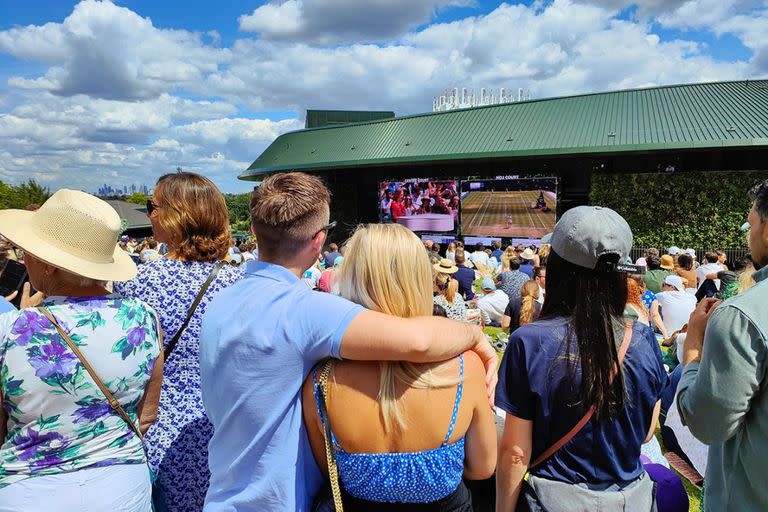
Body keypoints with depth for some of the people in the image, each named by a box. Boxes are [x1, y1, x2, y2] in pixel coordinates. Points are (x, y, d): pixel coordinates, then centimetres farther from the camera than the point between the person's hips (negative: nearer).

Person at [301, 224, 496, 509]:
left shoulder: (320, 381, -27)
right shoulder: (466, 366, -27)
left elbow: (327, 470, -7)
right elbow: (483, 468, -10)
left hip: (358, 503, 0)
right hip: (445, 503, 1)